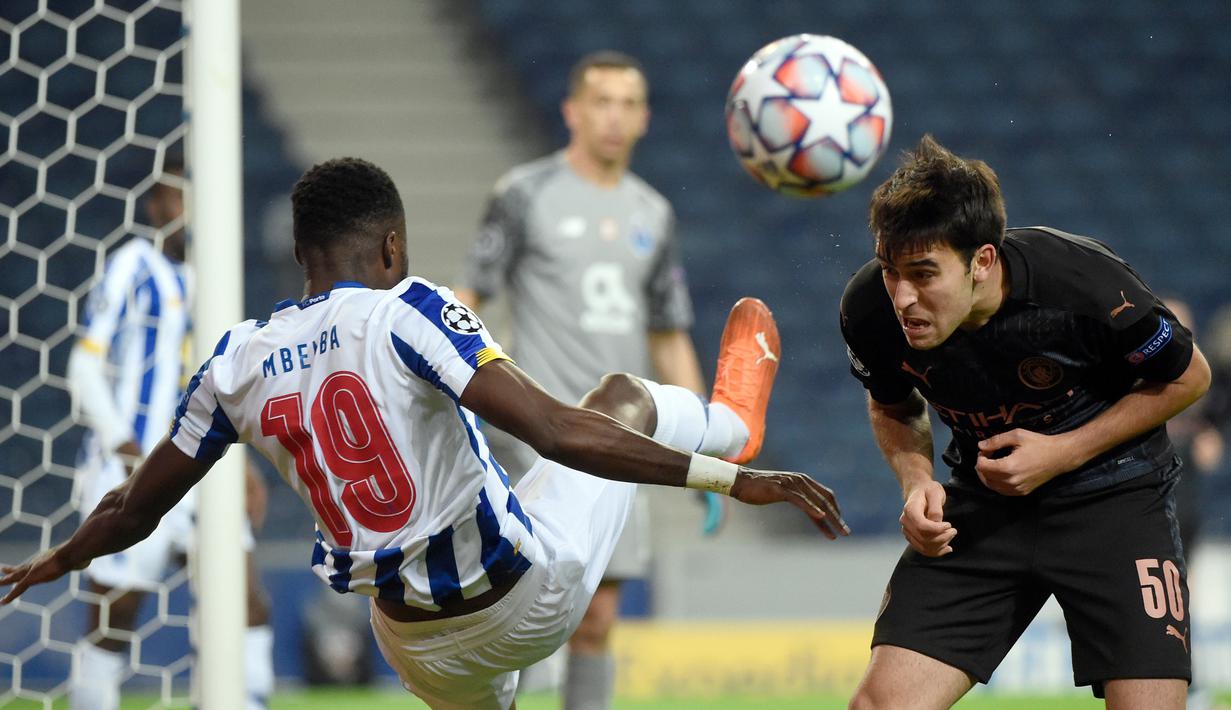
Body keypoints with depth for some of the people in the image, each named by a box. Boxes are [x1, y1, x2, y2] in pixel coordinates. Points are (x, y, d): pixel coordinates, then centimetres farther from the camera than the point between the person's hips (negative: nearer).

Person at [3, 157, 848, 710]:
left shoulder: (239, 361, -3)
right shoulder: (405, 314, -18)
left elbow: (134, 511, 7)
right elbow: (557, 434, -28)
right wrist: (729, 479, -27)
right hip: (531, 594, -4)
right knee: (624, 396, 20)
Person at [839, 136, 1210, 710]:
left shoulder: (1084, 285, -27)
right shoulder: (871, 309, -17)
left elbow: (1187, 377, -8)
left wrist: (1061, 453, -17)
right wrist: (916, 482, -13)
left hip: (1114, 488, -3)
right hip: (983, 503, 3)